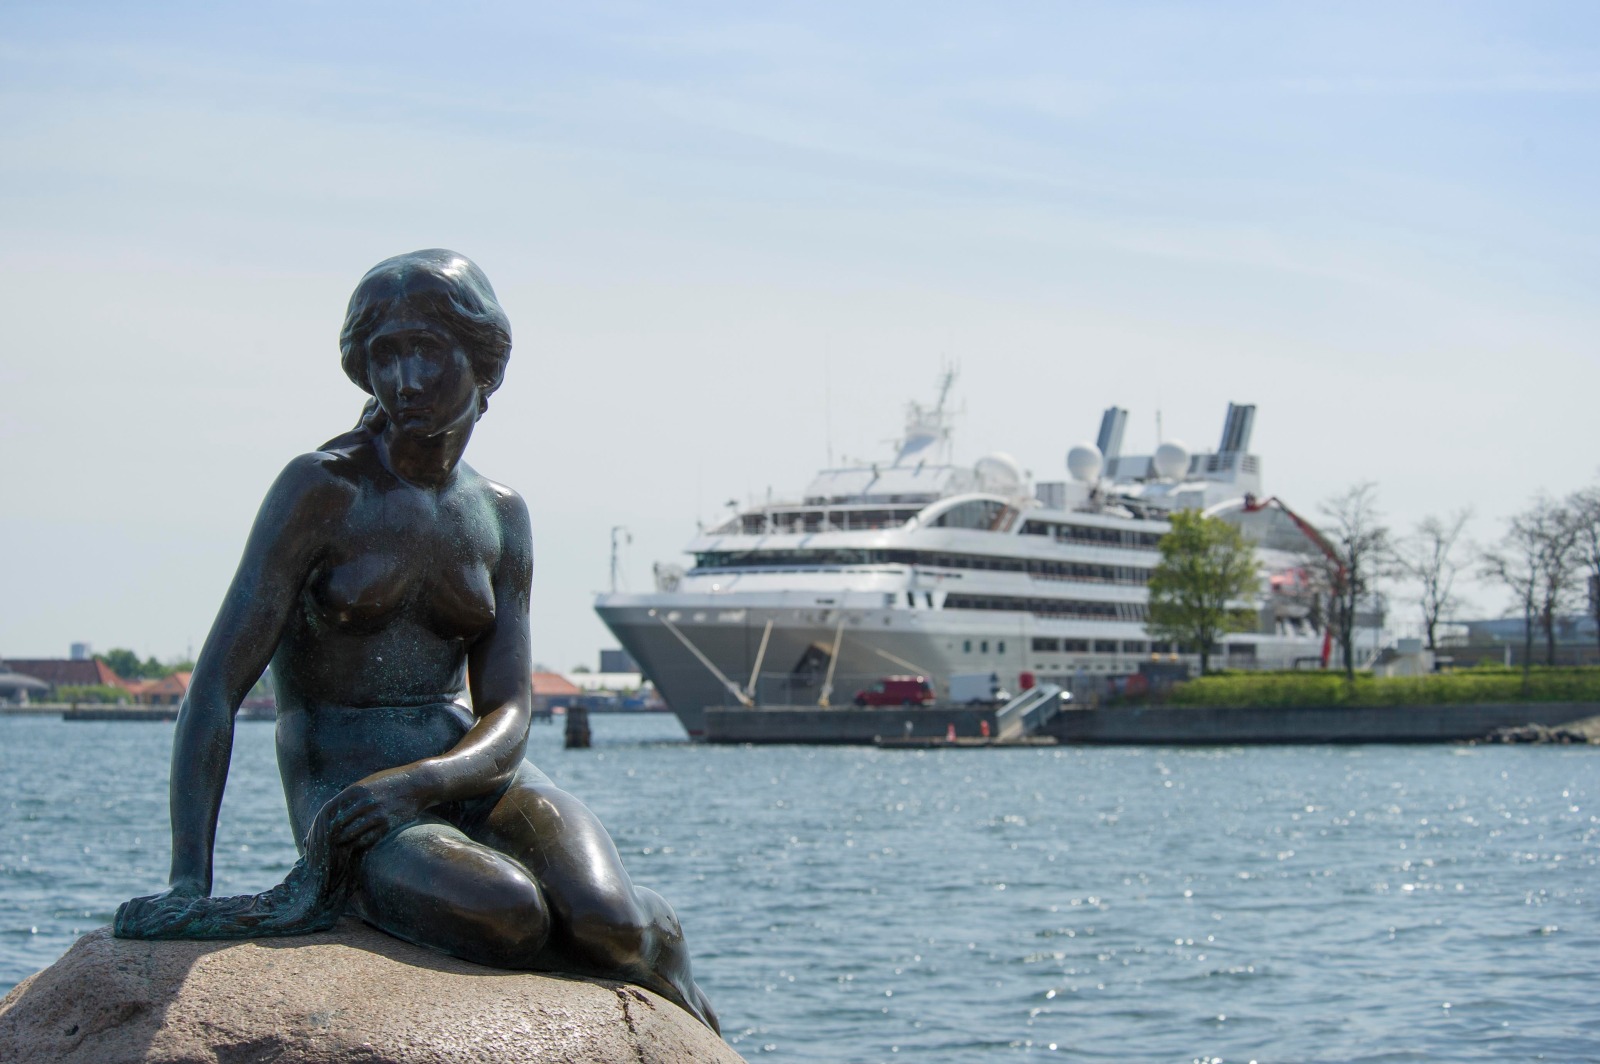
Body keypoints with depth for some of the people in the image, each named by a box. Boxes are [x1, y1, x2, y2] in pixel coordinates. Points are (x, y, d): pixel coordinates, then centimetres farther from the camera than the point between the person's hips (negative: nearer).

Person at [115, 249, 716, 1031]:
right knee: (503, 916, -35)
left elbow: (508, 714, 0)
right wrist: (188, 882, -23)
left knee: (606, 926, -27)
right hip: (342, 786, -4)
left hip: (468, 772, 4)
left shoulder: (501, 517, 7)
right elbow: (216, 686, -13)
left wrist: (416, 781, -23)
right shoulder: (323, 488, -8)